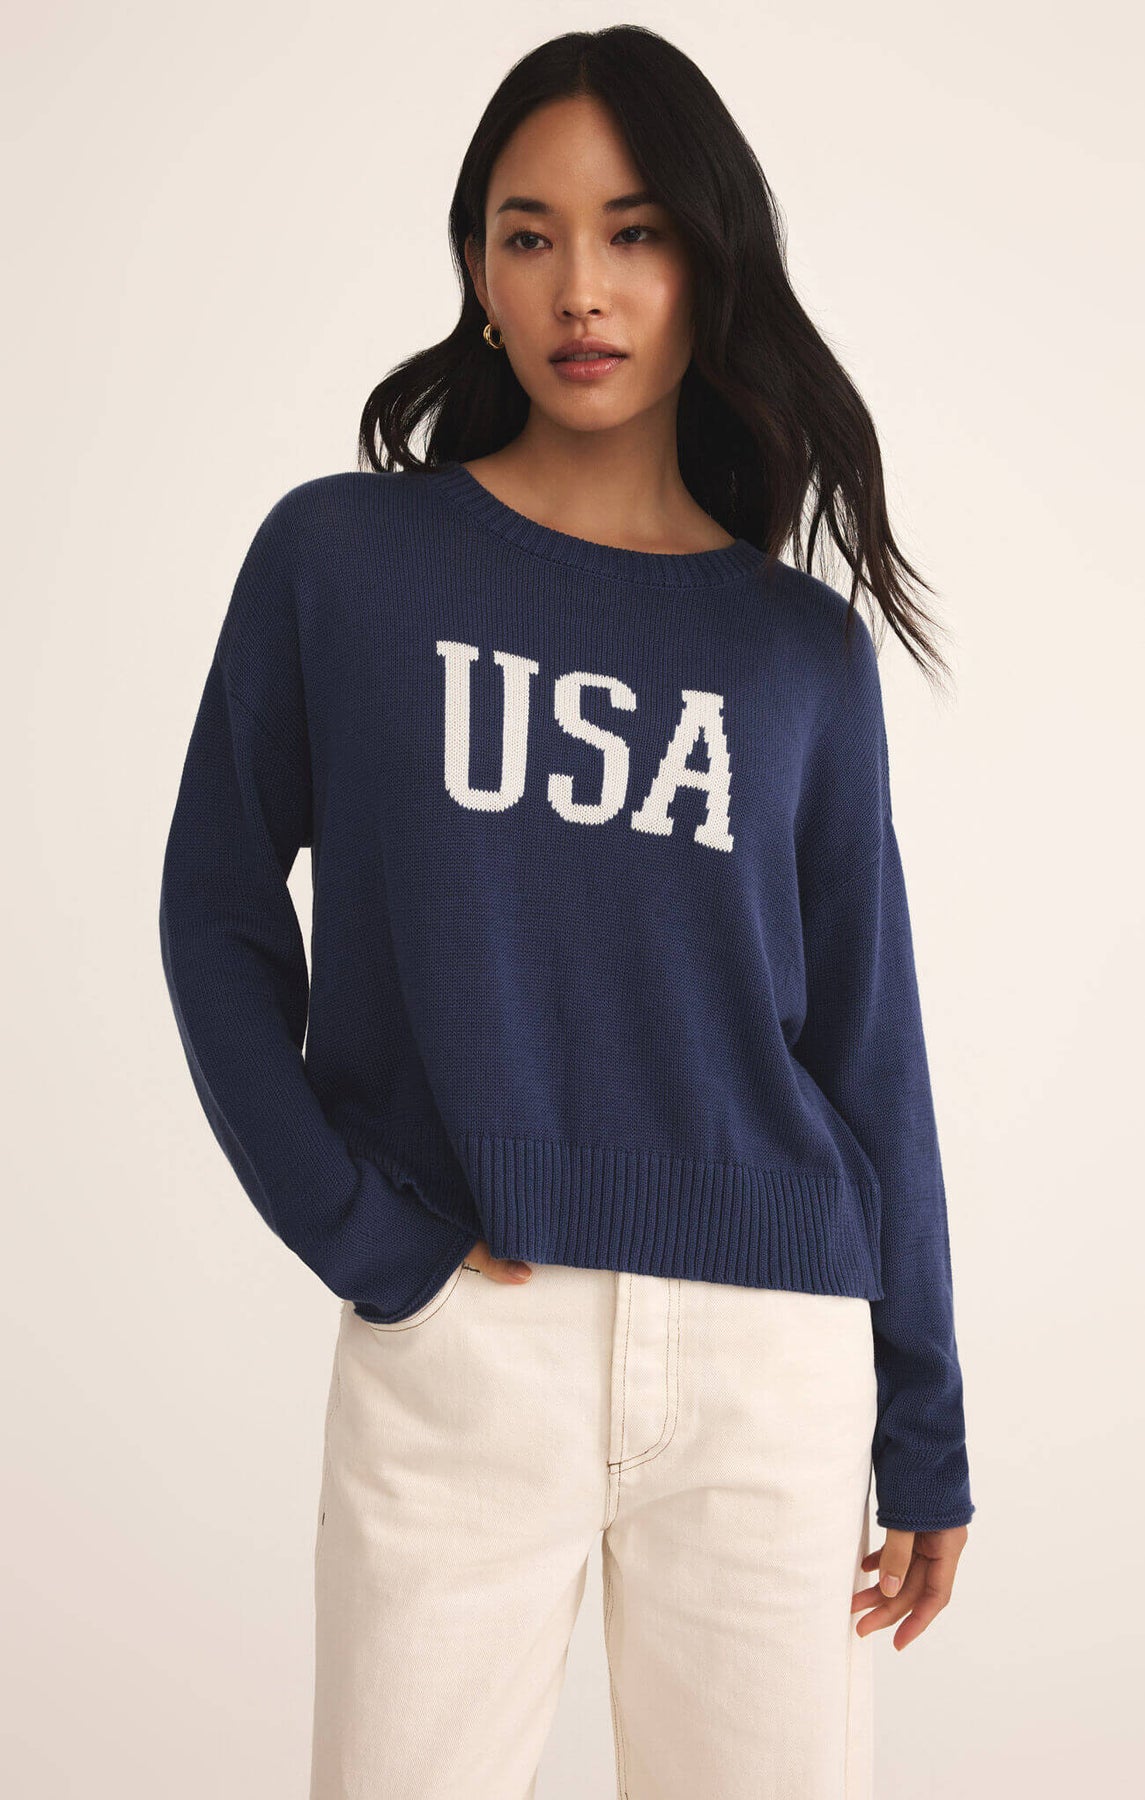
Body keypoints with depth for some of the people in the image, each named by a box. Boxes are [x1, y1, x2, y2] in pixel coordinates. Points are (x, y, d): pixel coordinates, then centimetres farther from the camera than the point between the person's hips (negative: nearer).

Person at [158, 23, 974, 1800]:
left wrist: (924, 1437, 9)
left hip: (773, 1357, 2)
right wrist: (362, 1235, -9)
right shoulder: (341, 558, 1)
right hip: (456, 1345, -1)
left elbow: (866, 1043, 7)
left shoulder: (802, 647, 5)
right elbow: (221, 915, 3)